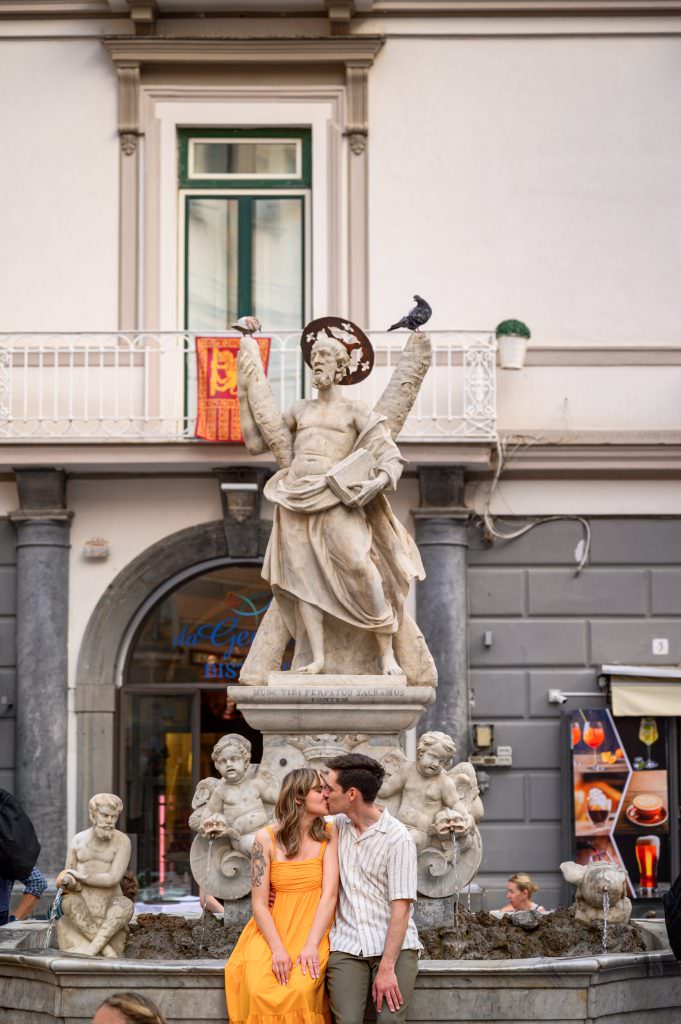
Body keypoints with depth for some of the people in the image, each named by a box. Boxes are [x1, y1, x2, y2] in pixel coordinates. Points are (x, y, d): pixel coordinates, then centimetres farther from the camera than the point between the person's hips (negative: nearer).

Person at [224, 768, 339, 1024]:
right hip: (272, 932, 0)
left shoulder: (328, 835, 1)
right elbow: (259, 904, -4)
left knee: (300, 991, -29)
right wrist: (278, 949, -18)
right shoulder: (266, 838, -2)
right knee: (260, 992, -27)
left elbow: (330, 893, -8)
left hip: (313, 933, 0)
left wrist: (311, 946, -20)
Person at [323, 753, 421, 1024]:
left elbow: (400, 907, -11)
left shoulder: (396, 837, -7)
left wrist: (387, 968, -17)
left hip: (394, 944, -3)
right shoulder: (337, 825, 9)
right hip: (346, 947, 3)